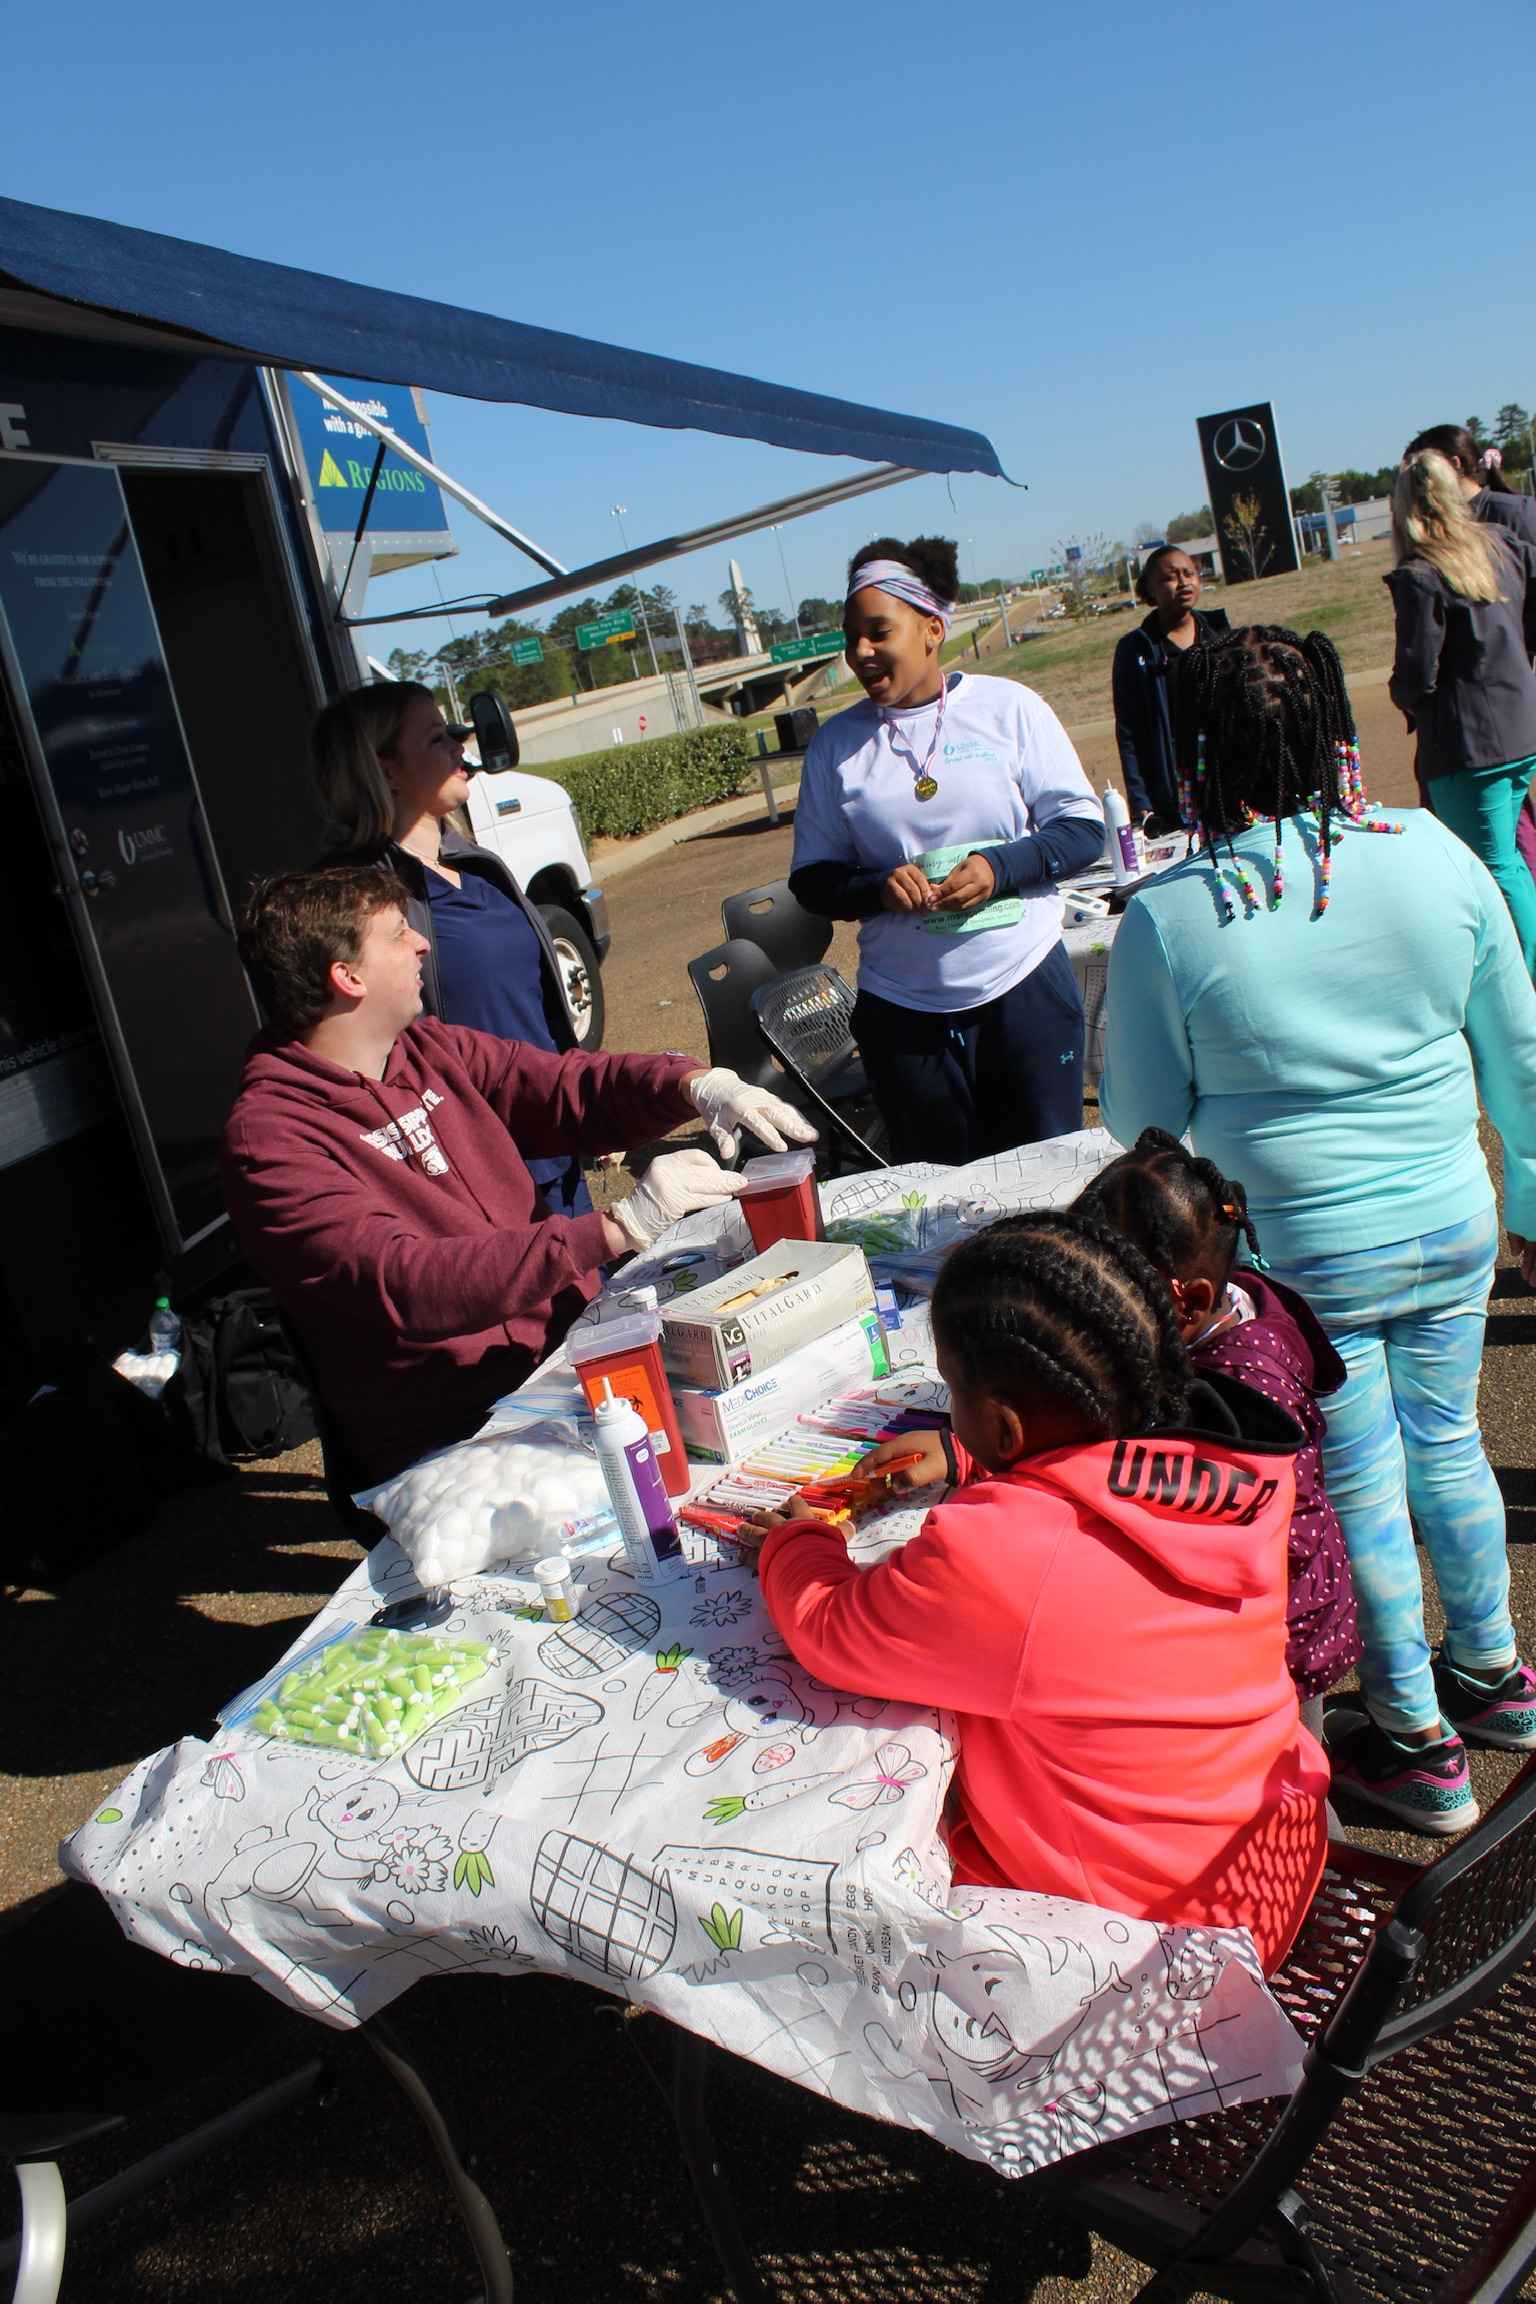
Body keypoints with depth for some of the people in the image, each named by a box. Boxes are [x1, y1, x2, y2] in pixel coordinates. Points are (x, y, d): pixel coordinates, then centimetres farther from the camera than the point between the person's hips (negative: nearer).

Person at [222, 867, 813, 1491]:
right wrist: (618, 1228, -32)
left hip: (577, 1341, 8)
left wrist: (699, 1086, -11)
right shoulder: (268, 1139, -14)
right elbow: (406, 1285, -27)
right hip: (451, 1432, -7)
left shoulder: (428, 1050, 10)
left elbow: (572, 1085, 10)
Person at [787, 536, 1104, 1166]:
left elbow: (1084, 828, 0)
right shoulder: (836, 743, 5)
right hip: (902, 1010, 1)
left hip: (1025, 985, -1)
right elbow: (810, 878, 6)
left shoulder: (1009, 706, 0)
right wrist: (877, 887, -14)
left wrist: (1000, 867, -17)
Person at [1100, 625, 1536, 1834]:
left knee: (1359, 1489, 13)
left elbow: (1142, 1116, -7)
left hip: (1301, 1257, -3)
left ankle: (1418, 1742, 31)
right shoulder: (1435, 853, -7)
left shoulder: (1165, 919, -18)